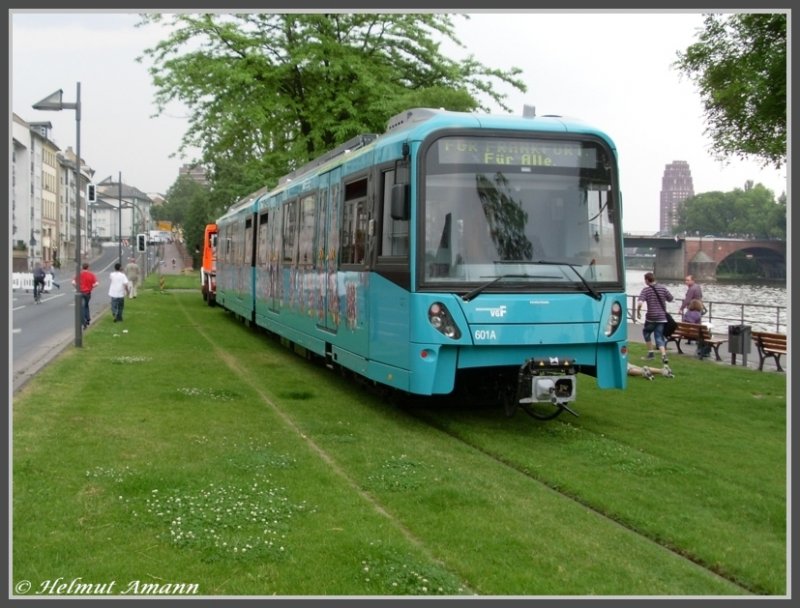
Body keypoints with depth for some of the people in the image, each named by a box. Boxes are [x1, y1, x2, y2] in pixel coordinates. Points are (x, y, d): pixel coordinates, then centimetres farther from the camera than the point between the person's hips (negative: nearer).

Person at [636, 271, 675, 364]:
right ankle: (664, 355, -13)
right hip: (662, 317, 3)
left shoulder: (646, 290, -7)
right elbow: (671, 299, 13)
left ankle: (651, 352, 21)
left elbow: (640, 303, -20)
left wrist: (638, 312, -5)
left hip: (651, 317, -3)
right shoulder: (662, 288, 3)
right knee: (659, 337, 6)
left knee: (646, 332, 22)